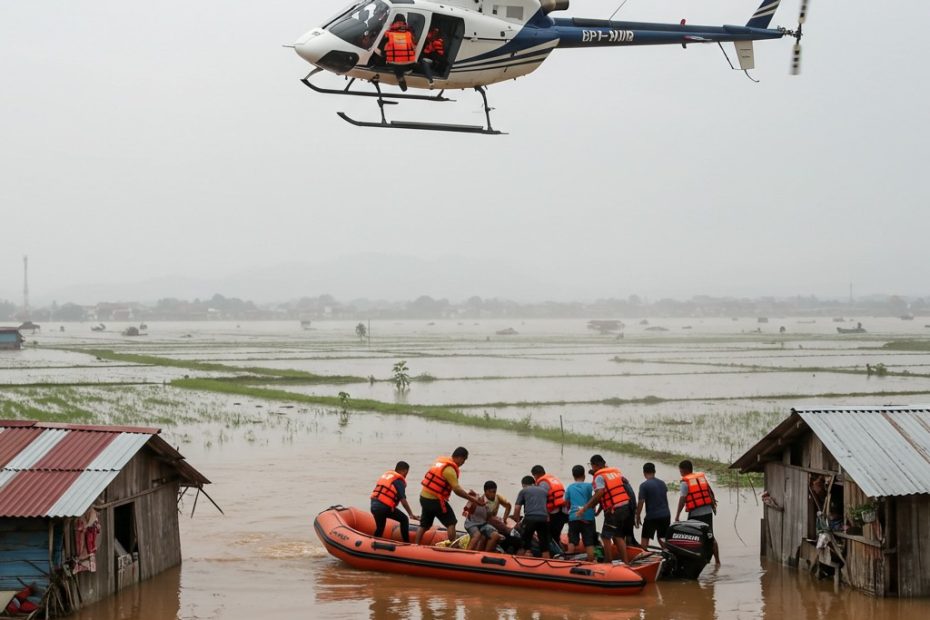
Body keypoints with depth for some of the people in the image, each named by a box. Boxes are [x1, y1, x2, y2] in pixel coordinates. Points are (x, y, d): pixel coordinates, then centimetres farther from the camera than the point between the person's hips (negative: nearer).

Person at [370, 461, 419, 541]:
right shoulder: (399, 481, -4)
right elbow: (403, 500, -12)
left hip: (373, 505, 7)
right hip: (385, 507, -7)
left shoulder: (386, 474, 19)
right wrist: (411, 514, -10)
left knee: (379, 527, 21)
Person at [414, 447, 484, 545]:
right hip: (435, 500, -9)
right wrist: (473, 499, -20)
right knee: (451, 523, 2)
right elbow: (456, 490, -23)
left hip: (424, 497, 9)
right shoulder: (450, 469, -19)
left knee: (424, 525, 17)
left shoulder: (441, 461, 9)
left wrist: (467, 493, 15)